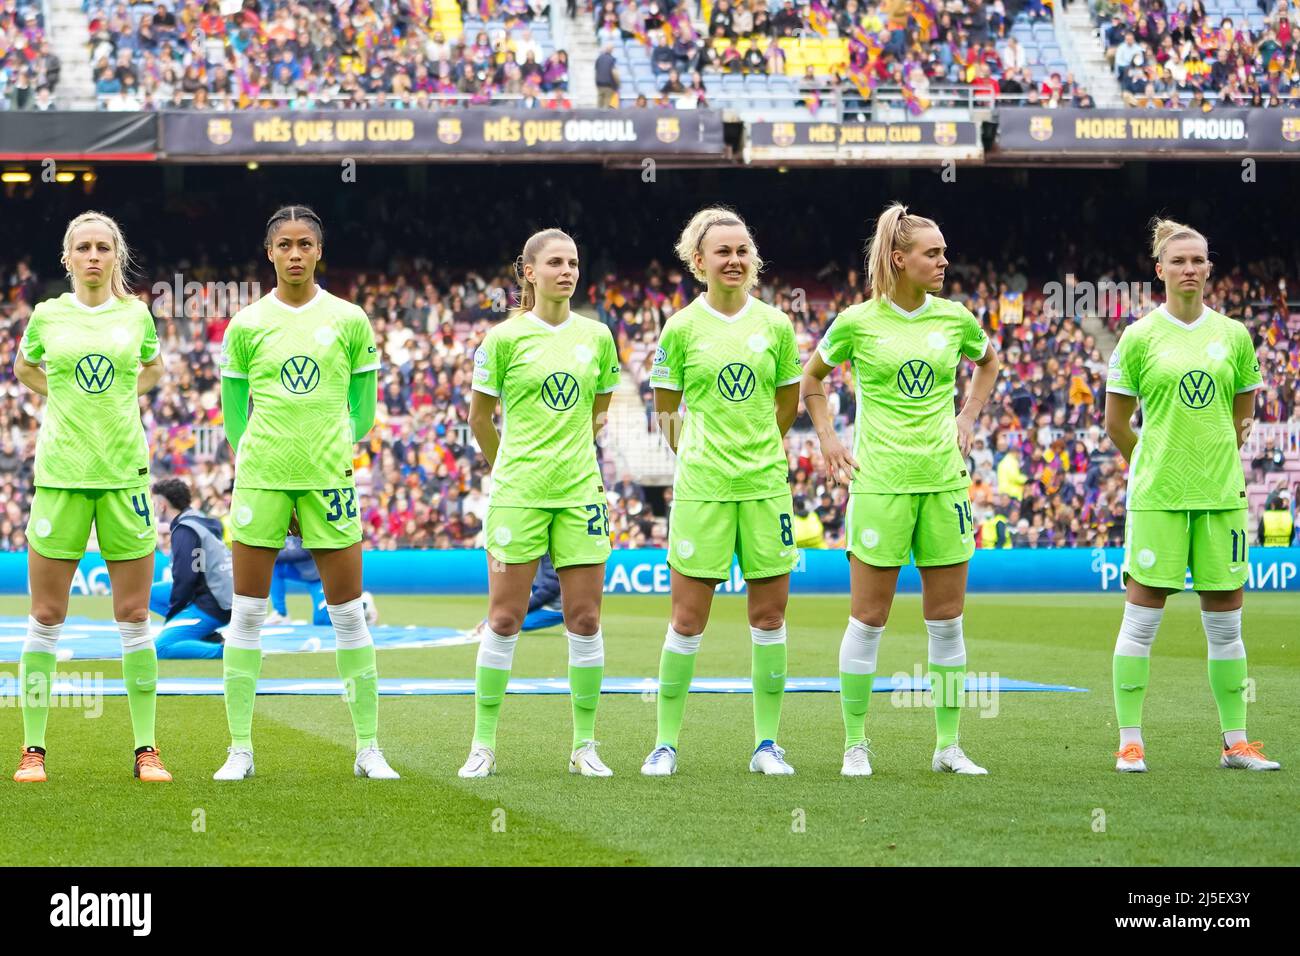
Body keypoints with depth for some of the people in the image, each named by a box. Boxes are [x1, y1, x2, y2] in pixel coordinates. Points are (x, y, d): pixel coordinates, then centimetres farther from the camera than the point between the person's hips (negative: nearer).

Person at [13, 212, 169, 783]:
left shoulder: (136, 314, 5)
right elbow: (24, 368, 22)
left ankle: (145, 749, 8)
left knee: (134, 618, 2)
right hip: (60, 473, -1)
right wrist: (67, 396, 11)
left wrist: (118, 396, 11)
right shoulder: (46, 315, 3)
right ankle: (33, 747, 7)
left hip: (125, 472, 1)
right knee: (46, 617, 0)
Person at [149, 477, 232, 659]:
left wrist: (171, 615, -5)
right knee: (148, 593, 19)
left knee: (161, 648, -17)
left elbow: (185, 579, -17)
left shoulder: (184, 531, -14)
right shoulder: (198, 520, 15)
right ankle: (209, 637, 7)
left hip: (212, 606, -10)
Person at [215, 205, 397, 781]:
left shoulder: (349, 321, 4)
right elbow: (234, 414, 10)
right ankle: (240, 749, 7)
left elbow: (361, 409, 11)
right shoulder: (245, 326, 4)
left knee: (348, 612, 2)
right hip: (260, 475, 0)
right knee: (247, 613, 0)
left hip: (328, 477, 0)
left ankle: (368, 748, 9)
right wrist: (257, 461, 3)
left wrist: (333, 452, 4)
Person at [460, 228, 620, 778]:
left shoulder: (596, 336, 7)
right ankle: (484, 744, 7)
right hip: (517, 493, -3)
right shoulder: (505, 338, -3)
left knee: (585, 620, 2)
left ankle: (584, 746, 10)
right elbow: (480, 417, 6)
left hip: (580, 492, 3)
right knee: (505, 619, -1)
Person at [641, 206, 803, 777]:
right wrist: (694, 452, 7)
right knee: (688, 618, -2)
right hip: (702, 488, -2)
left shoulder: (776, 325, 4)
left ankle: (766, 742, 13)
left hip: (766, 484, 2)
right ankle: (666, 742, 7)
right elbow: (665, 410, 9)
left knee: (769, 614, 4)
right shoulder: (681, 328, -1)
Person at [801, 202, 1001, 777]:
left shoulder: (956, 318, 5)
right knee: (868, 619, -1)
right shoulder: (857, 322, -3)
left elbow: (988, 363, 26)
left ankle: (948, 746, 13)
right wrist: (827, 439, 6)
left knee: (947, 619, 5)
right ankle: (855, 745, 8)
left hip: (944, 480, 3)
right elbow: (812, 377, 14)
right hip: (879, 481, -3)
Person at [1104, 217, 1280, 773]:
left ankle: (1235, 742, 14)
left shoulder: (1234, 335, 7)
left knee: (1225, 621, 7)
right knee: (1142, 618, -2)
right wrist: (1152, 467, 10)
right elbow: (1116, 422, 5)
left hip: (1221, 495, 3)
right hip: (1157, 497, -3)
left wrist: (1220, 465, 12)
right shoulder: (1139, 337, -1)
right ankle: (1130, 743, 4)